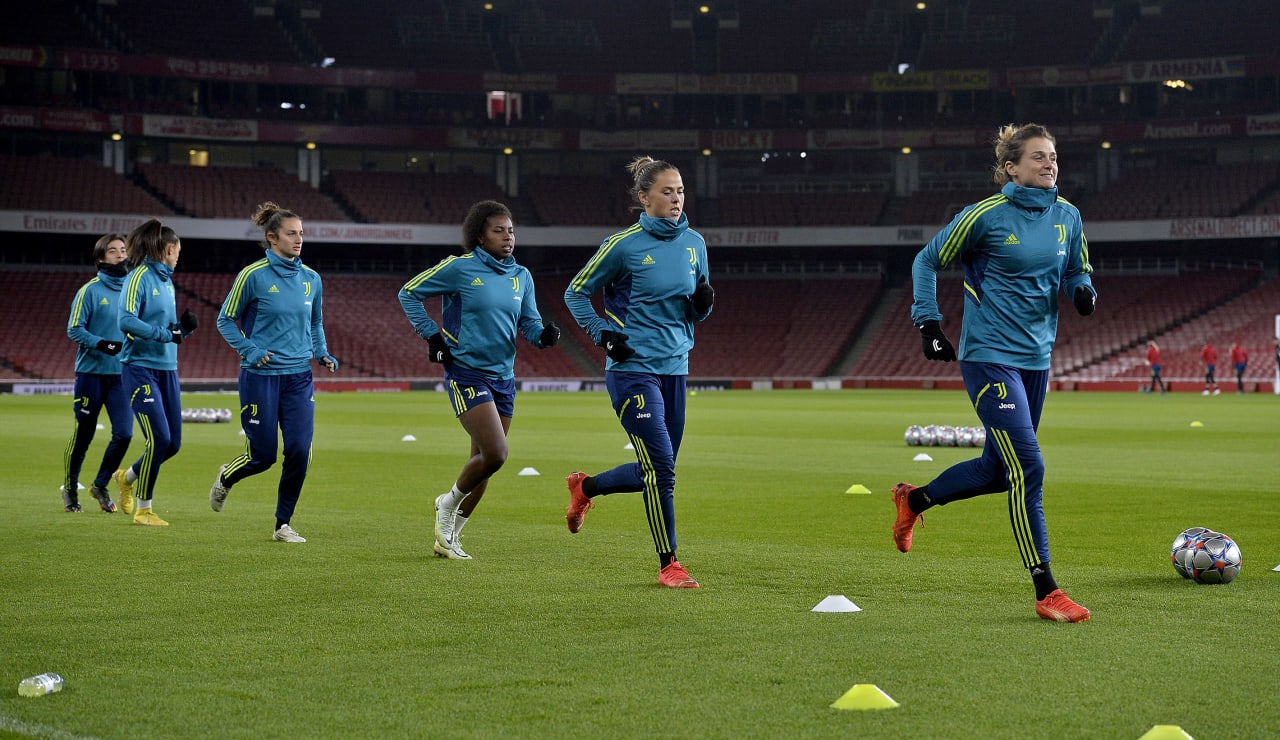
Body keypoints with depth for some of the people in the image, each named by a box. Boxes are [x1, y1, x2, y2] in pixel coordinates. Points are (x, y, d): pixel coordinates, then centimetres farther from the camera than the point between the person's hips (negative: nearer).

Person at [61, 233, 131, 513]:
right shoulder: (90, 290, -6)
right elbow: (74, 329, -9)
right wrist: (101, 344, -24)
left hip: (122, 374, 4)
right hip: (91, 372, -4)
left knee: (124, 434, -5)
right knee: (83, 434, 4)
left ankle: (100, 485, 16)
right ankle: (70, 489, 23)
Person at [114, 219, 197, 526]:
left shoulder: (167, 281, 15)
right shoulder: (139, 277, -10)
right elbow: (126, 321, -22)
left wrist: (185, 326, 0)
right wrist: (165, 334, -21)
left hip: (167, 369, 8)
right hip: (140, 368, -8)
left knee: (174, 442, 6)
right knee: (159, 439, -12)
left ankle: (127, 477, 32)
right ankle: (143, 509, 3)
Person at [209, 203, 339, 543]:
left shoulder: (311, 279, 7)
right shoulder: (253, 275, -7)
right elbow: (225, 320, 0)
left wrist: (322, 353, 3)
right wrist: (249, 350, -13)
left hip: (299, 377, 4)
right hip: (261, 377, -4)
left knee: (299, 451, -7)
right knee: (263, 455, 0)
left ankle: (283, 525, 9)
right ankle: (225, 479, 35)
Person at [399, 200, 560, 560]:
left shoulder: (521, 276, 9)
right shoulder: (460, 268, -8)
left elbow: (530, 324, 9)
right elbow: (409, 292, 1)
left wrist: (545, 334, -13)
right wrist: (431, 335, -6)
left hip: (503, 378, 6)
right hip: (466, 372, -6)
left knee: (483, 460, 9)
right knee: (495, 453, -18)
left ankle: (449, 536, 24)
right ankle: (448, 503, 10)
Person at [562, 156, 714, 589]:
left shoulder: (694, 243, 7)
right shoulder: (624, 244, -8)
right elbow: (575, 293, 2)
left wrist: (704, 302, -6)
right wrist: (604, 334, -11)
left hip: (675, 369, 7)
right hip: (633, 369, -6)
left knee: (657, 472, 12)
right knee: (661, 468, -13)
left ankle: (586, 487, 38)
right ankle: (668, 565, -2)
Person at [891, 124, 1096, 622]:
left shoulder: (1067, 217, 5)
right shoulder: (987, 216, -10)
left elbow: (1078, 272, 18)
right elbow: (927, 261, 1)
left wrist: (1084, 291, -5)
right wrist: (927, 323, -7)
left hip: (1036, 358, 7)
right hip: (990, 357, -7)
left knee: (998, 469, 16)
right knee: (1028, 469, -15)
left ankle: (913, 501, 42)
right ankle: (1046, 594, -10)